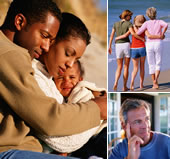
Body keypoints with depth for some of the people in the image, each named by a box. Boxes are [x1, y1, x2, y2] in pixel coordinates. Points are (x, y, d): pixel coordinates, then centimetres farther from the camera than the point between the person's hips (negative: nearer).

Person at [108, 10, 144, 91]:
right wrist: (142, 38, -7)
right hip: (126, 45, -3)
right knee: (126, 67, 8)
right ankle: (124, 86, 6)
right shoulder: (129, 23, -3)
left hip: (118, 46, 3)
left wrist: (109, 46, 7)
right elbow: (133, 33, -19)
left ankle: (116, 83, -15)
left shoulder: (116, 24, 10)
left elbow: (112, 35, 5)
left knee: (119, 67, 11)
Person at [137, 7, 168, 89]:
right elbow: (166, 25, -18)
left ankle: (154, 84, 10)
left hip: (149, 45, 0)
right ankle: (156, 78, -19)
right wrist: (163, 33, -3)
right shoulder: (160, 22, 4)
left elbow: (138, 32, -7)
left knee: (151, 65, 11)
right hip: (158, 44, 0)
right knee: (158, 64, 9)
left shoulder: (147, 23, 3)